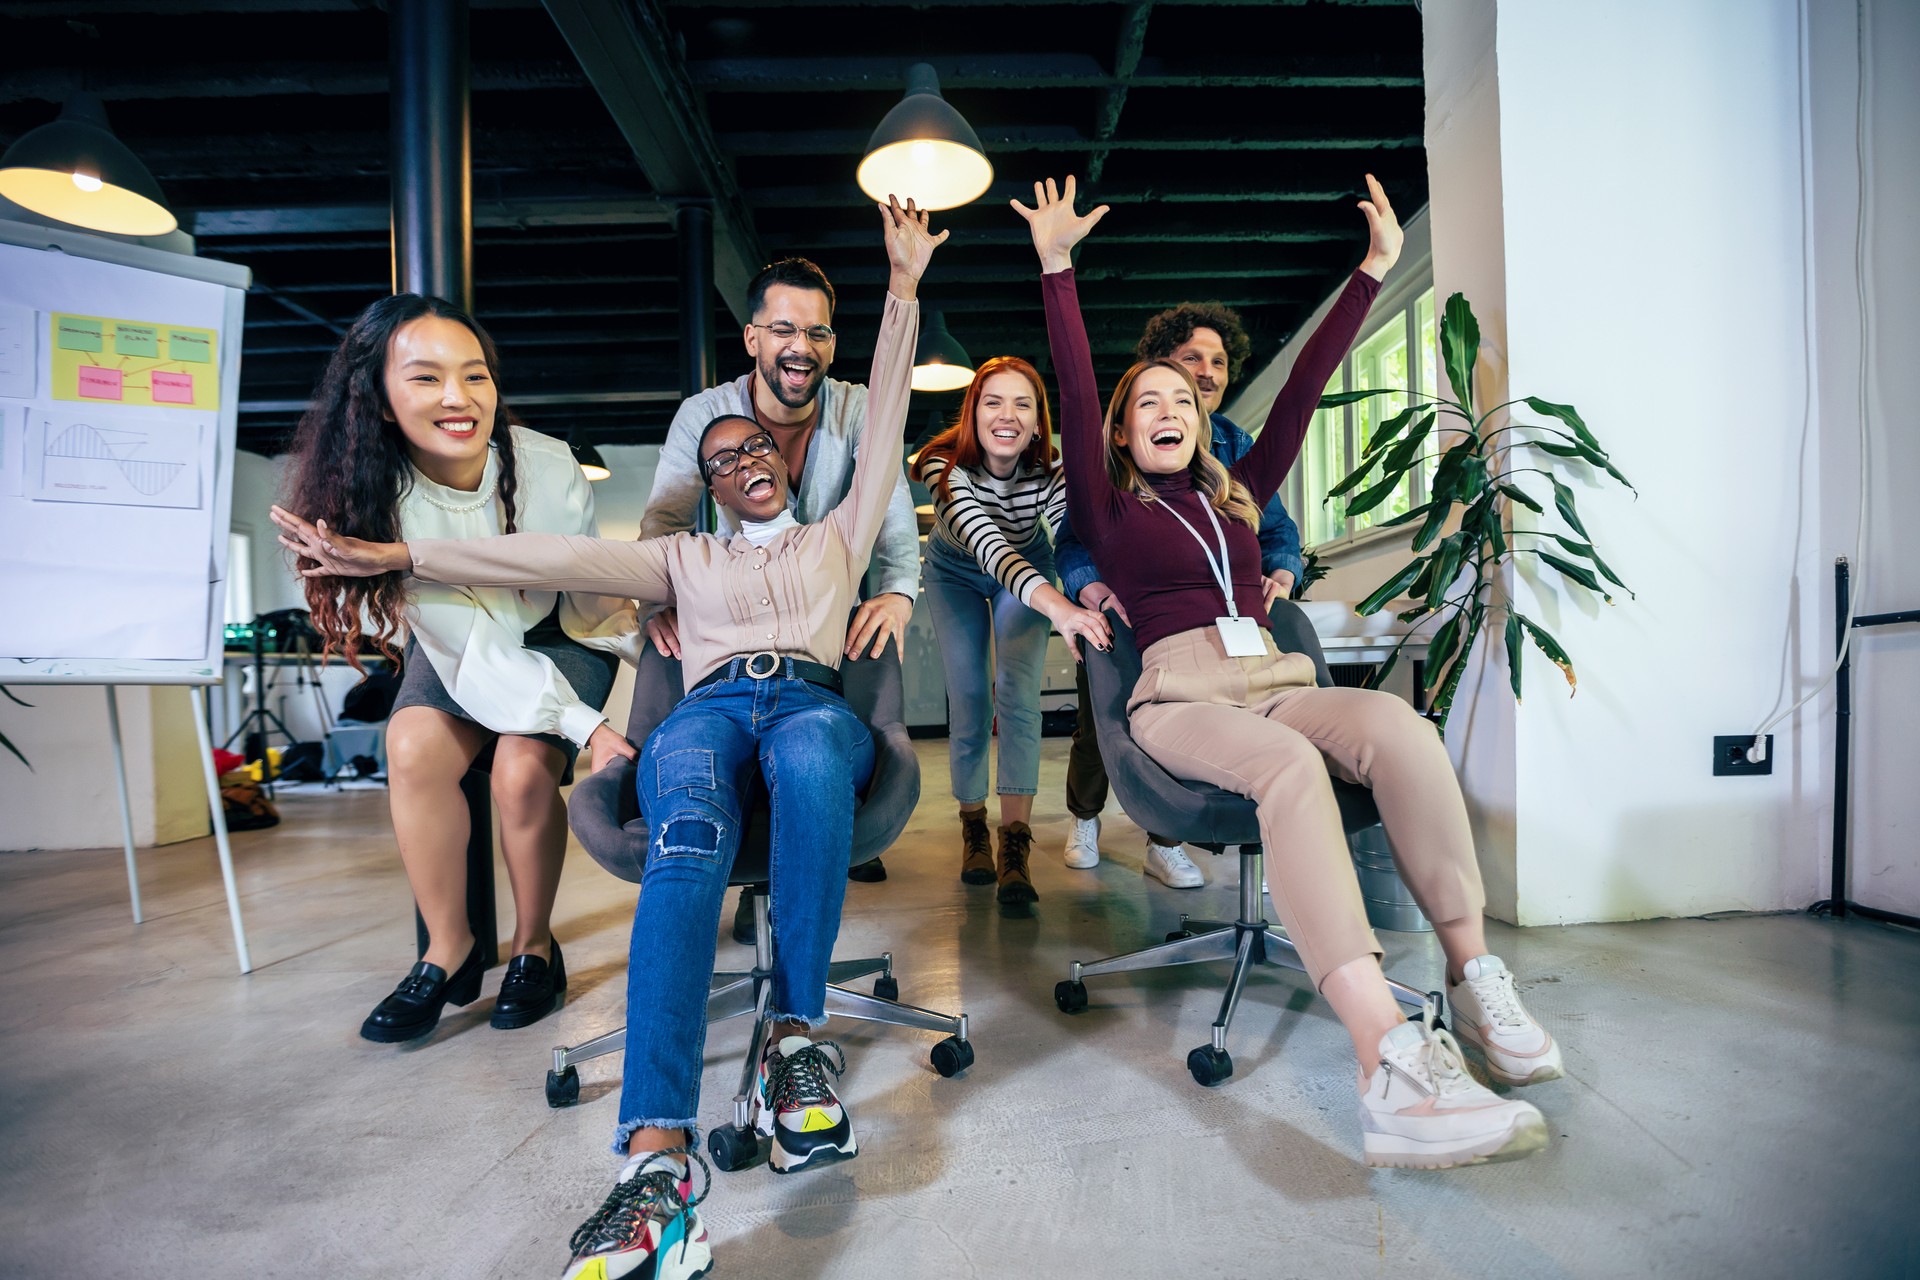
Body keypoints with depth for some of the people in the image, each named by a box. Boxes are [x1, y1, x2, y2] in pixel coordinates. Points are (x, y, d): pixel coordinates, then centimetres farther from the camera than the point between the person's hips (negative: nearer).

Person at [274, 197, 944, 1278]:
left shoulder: (837, 534, 32)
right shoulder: (687, 556, 31)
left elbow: (885, 431, 25)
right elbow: (568, 560, 18)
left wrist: (904, 292, 21)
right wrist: (400, 557, 7)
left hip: (816, 701, 0)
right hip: (712, 704, 0)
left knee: (807, 763, -40)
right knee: (688, 836, -37)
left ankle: (797, 1040, -30)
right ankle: (658, 1158, -47)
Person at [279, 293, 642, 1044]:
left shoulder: (547, 467, -25)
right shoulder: (380, 499, -23)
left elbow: (587, 599, -12)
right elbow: (473, 650, -26)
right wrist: (585, 727, -35)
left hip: (557, 638, -1)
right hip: (457, 649, 2)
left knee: (521, 770, -24)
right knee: (414, 750, -23)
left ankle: (535, 949, 0)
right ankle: (449, 952, -4)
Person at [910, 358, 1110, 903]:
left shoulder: (1050, 473, -27)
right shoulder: (944, 465, -35)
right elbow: (987, 544, -50)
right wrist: (1058, 606, -66)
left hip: (1028, 571, 1)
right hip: (956, 575, -1)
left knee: (1018, 693, -16)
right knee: (969, 705, -5)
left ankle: (1015, 846, -14)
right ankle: (973, 829, 17)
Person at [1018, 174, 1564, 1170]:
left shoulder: (1238, 495, 27)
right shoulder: (1110, 509, 16)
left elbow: (1303, 388, 24)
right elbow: (1074, 394, 4)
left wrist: (1374, 270, 22)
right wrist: (1057, 267, -1)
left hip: (1276, 682, 5)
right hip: (1178, 694, -4)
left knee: (1398, 725, -29)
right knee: (1290, 764, -37)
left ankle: (1474, 979, -27)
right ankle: (1391, 1067, -48)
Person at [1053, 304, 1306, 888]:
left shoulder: (1237, 446, -1)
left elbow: (1277, 527, -1)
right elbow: (1072, 533, -21)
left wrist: (1280, 575, -24)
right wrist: (1096, 590, -42)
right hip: (1118, 619, -2)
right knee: (1099, 727, 4)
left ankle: (1165, 844, 20)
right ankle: (1084, 818, 35)